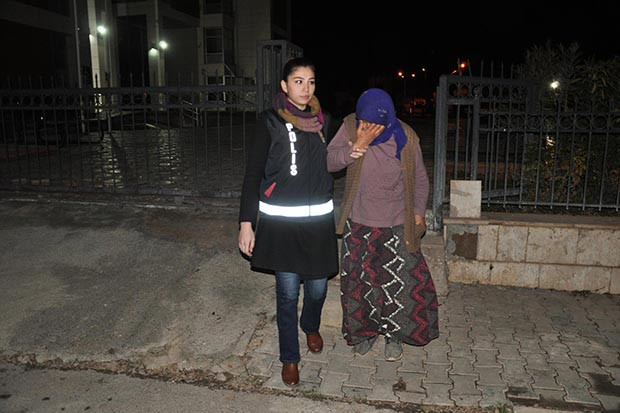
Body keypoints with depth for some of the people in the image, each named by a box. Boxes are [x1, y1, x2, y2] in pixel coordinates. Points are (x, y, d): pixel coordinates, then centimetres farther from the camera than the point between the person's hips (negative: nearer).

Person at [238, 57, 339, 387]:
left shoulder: (323, 121, 7)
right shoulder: (270, 121, -4)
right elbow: (253, 174, -5)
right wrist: (246, 223, -9)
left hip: (318, 218, 3)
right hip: (280, 220, -3)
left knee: (317, 286, 10)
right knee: (288, 291, 2)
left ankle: (311, 327, 44)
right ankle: (289, 357, 24)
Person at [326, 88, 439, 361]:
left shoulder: (405, 138, -11)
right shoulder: (351, 127, -9)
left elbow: (419, 179, 3)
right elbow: (327, 162, -17)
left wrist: (418, 213, -1)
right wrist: (357, 146, -28)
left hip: (396, 226, -1)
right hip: (358, 224, 1)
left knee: (398, 282, 4)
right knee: (359, 280, 12)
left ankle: (394, 335, 28)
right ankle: (364, 330, 34)